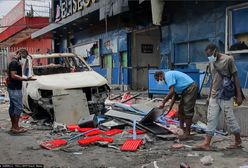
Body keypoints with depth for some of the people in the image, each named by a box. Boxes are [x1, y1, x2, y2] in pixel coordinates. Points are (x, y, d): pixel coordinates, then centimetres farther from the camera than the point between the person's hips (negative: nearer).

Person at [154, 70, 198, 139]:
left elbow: (171, 92, -23)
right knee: (181, 109, 17)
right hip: (186, 91, 11)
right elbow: (174, 94, 18)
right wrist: (169, 108, 15)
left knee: (187, 111, -9)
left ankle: (187, 133, -4)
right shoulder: (169, 77, 17)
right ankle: (181, 127, 28)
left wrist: (163, 102, -16)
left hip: (190, 89, -11)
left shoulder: (168, 75, -13)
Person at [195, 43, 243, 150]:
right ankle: (206, 144, 2)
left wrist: (239, 95, -9)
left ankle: (238, 141, 20)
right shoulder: (211, 63, 10)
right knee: (211, 119, 2)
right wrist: (209, 96, 17)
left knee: (230, 118, 1)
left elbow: (235, 77, -6)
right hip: (214, 96, 6)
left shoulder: (228, 59, -7)